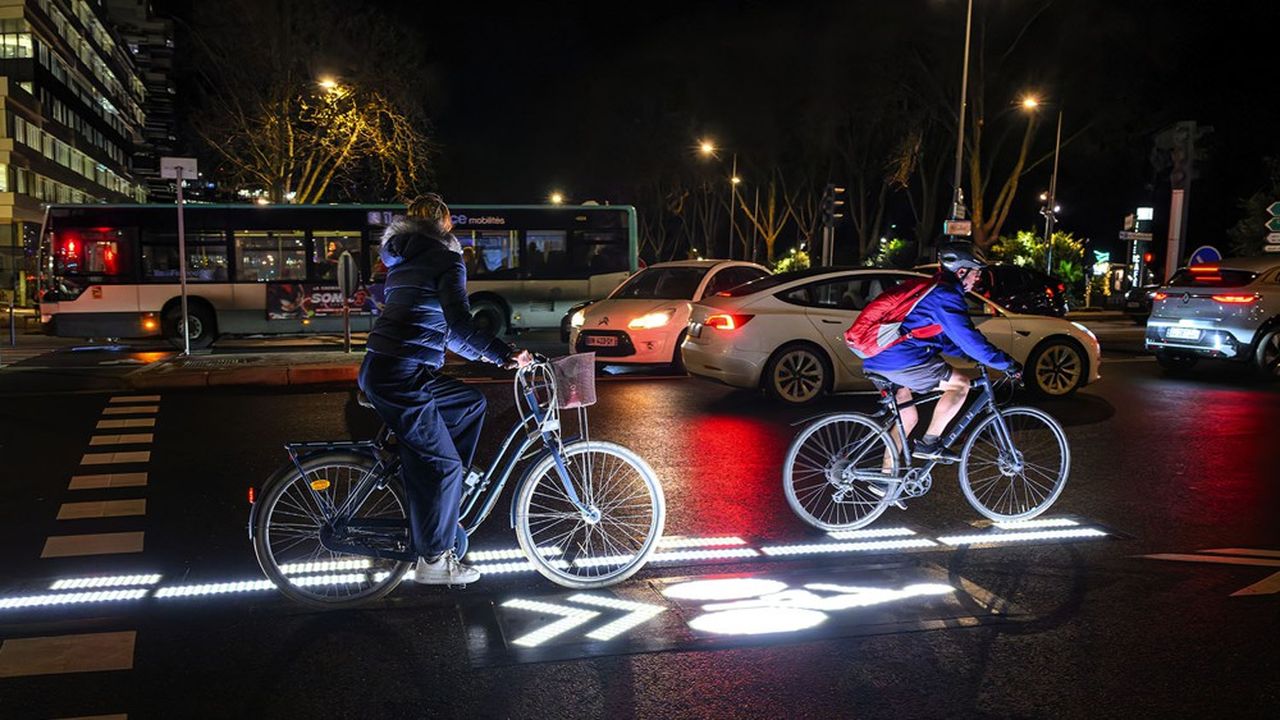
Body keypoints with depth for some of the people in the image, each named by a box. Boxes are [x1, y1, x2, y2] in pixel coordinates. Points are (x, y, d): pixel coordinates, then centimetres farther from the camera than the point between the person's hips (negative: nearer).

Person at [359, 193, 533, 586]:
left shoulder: (403, 261, 22)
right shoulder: (446, 259, -5)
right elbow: (459, 325, -16)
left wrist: (483, 352, 32)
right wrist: (505, 354, -11)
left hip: (382, 369, 9)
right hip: (399, 376, -9)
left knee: (471, 403, 20)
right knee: (441, 462, -4)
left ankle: (440, 494, 21)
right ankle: (434, 560, 4)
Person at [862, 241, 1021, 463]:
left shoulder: (932, 290, 23)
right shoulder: (946, 295, -10)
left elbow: (945, 340, 30)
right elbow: (969, 339, -15)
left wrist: (975, 355, 24)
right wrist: (1008, 364, -7)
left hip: (878, 361, 10)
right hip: (901, 361, -10)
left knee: (907, 418, 19)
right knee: (960, 383, -2)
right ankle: (929, 443, -2)